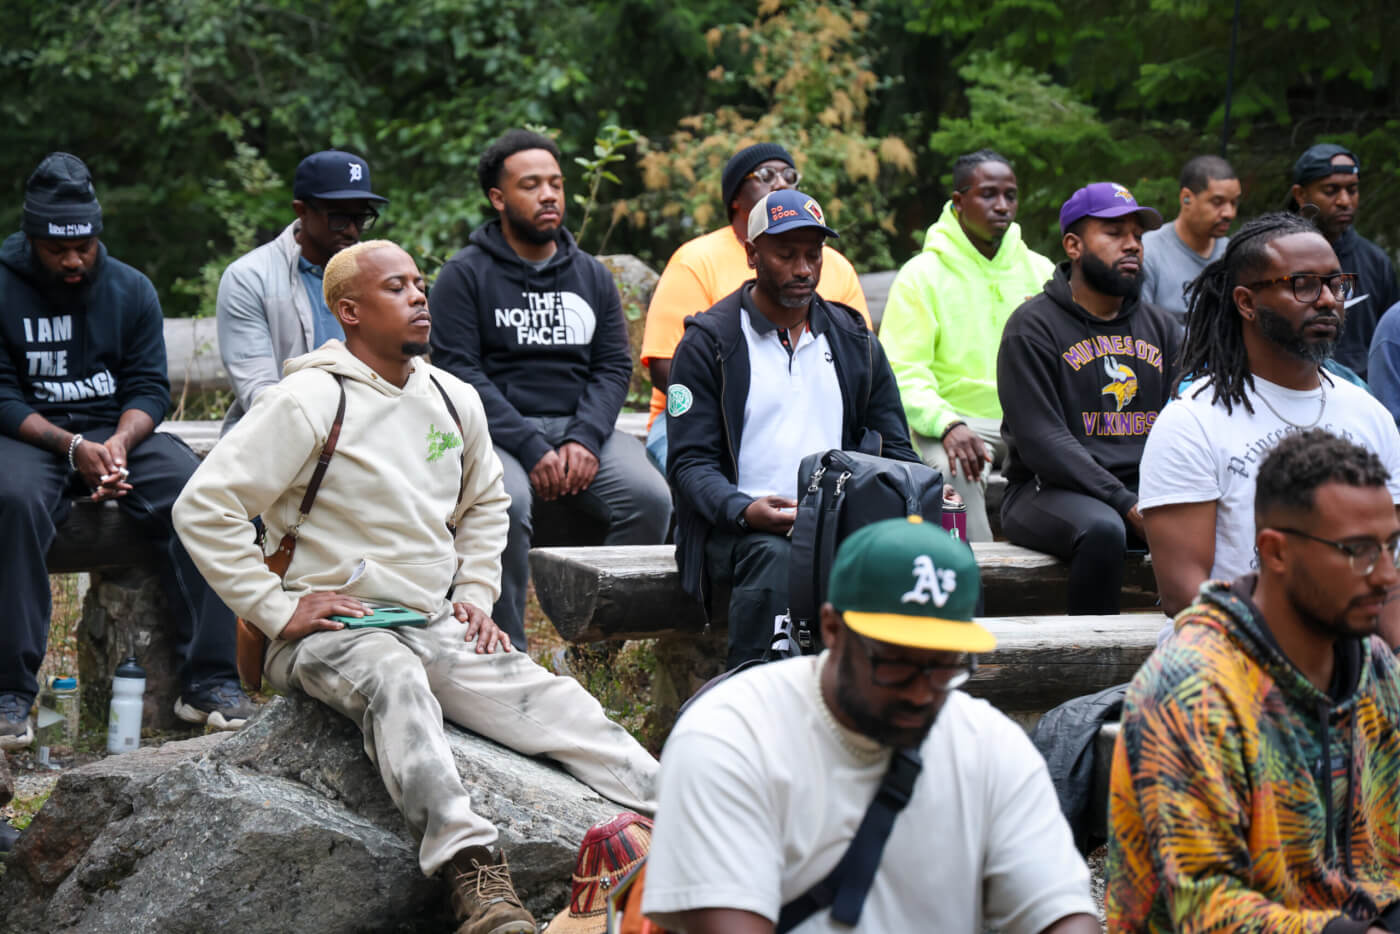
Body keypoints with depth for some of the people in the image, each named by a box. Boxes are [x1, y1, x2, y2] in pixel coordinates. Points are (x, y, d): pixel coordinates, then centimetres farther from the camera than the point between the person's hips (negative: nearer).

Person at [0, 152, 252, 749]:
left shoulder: (131, 289, 7)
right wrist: (73, 448, -20)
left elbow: (150, 387, 4)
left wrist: (120, 442, -19)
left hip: (121, 433, 3)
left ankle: (208, 681, -24)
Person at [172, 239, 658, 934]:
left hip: (437, 628, 7)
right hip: (331, 634, -6)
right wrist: (278, 609, -15)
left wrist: (475, 594, 16)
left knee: (551, 701, -14)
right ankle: (472, 871, -55)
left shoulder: (455, 401, 12)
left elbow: (485, 504, 31)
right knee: (393, 680, -38)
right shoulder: (311, 401, -10)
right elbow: (203, 508, -13)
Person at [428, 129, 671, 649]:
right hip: (496, 432, -4)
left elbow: (615, 366, 12)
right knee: (506, 504, -36)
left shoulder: (592, 275, 19)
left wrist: (585, 439, -9)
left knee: (650, 497, -25)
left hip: (581, 426, 4)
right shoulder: (464, 275, 5)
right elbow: (459, 371, -5)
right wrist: (531, 449, -17)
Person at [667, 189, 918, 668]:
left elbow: (894, 448, 20)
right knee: (772, 555, -37)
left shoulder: (854, 341, 18)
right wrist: (744, 511, -22)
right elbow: (690, 462, -1)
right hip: (742, 525, -3)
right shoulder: (709, 343, 4)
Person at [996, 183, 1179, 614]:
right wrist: (1125, 504, -21)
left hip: (1146, 486, 5)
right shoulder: (1033, 325, -2)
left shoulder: (1160, 327, 17)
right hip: (1049, 489, -5)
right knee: (1103, 528, -37)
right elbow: (1042, 439, -12)